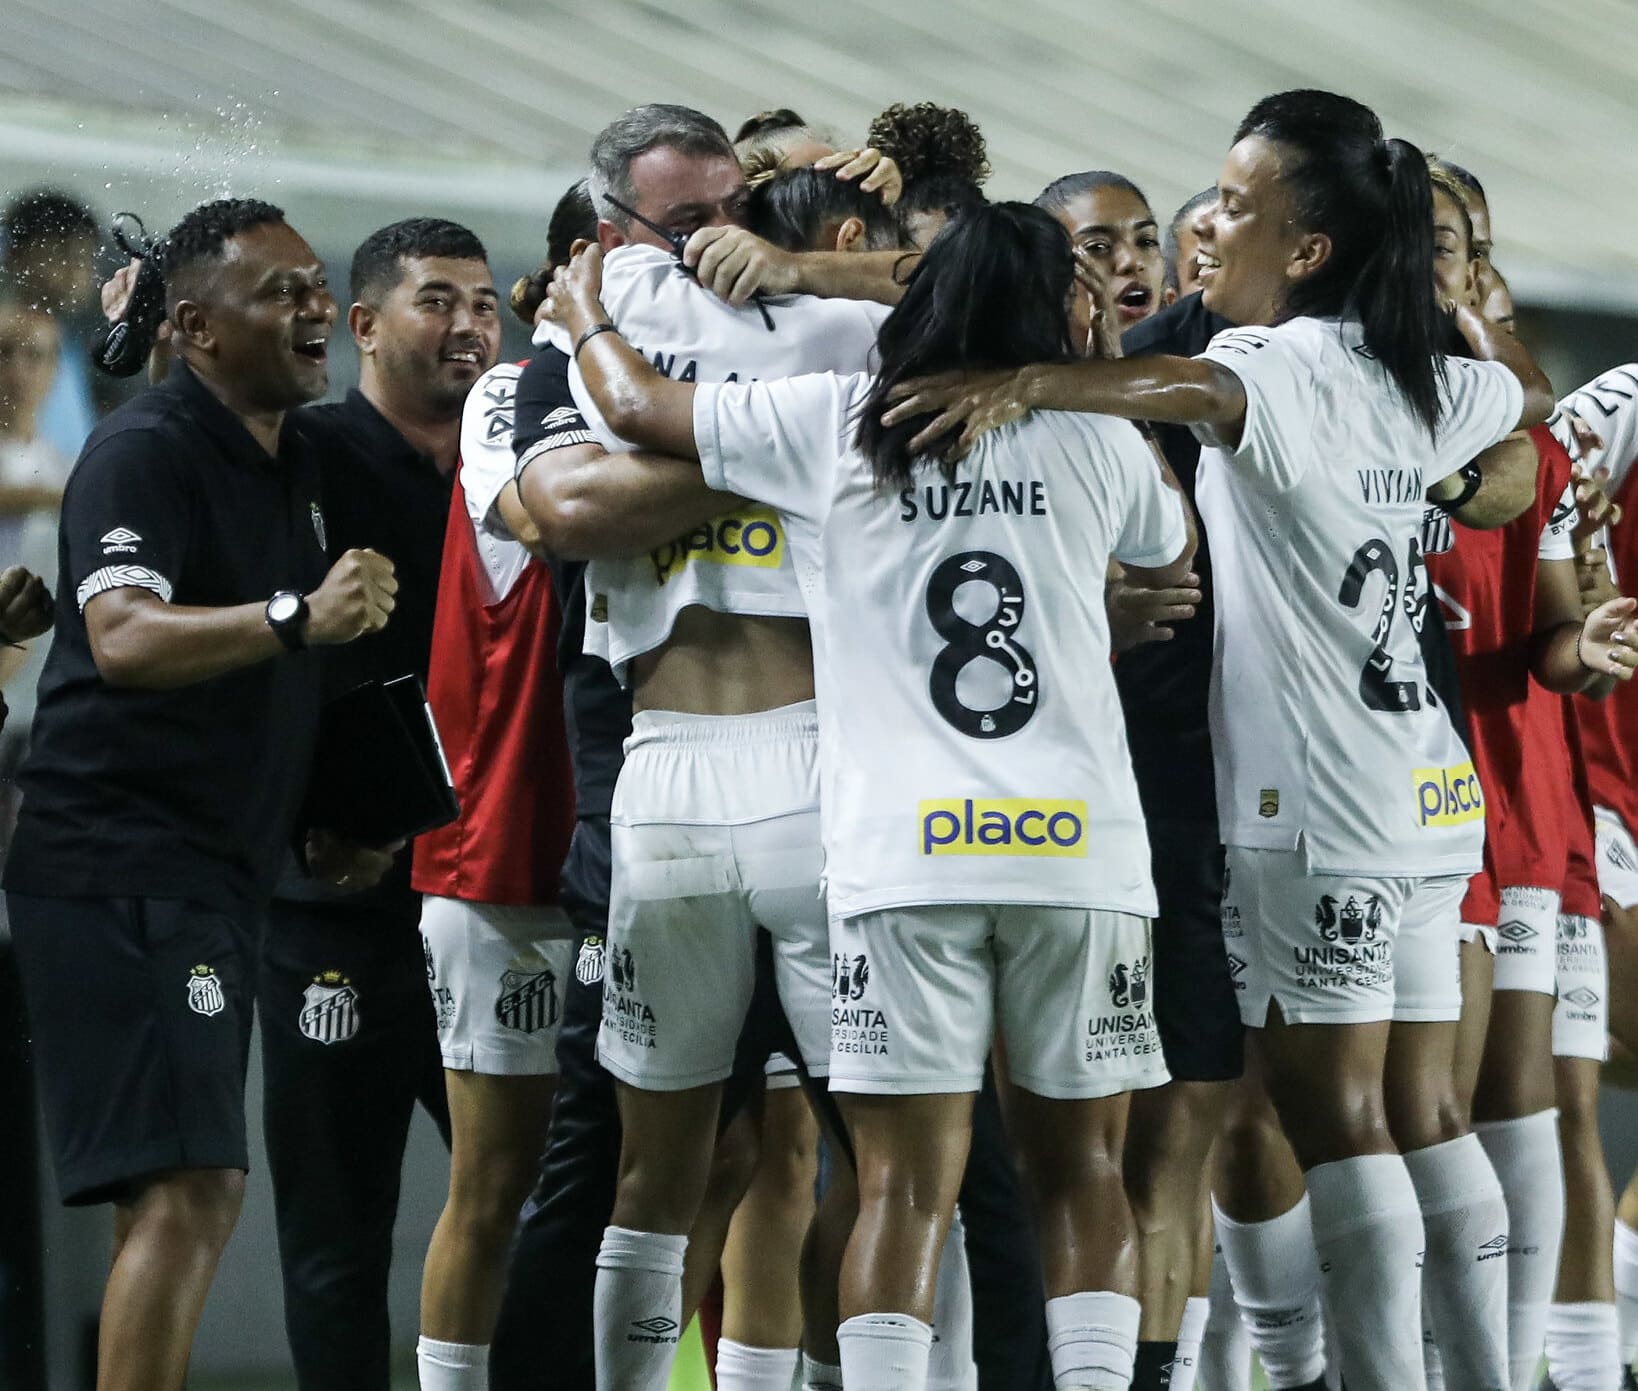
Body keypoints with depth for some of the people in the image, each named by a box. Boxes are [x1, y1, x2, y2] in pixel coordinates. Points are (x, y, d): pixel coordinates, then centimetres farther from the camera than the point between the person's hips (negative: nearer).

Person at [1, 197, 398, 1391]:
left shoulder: (299, 462, 16)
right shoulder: (146, 453, -12)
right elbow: (125, 640, -29)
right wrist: (298, 617, -41)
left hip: (222, 868, 10)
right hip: (118, 862, -10)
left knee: (188, 1192, 13)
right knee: (190, 1186, -19)